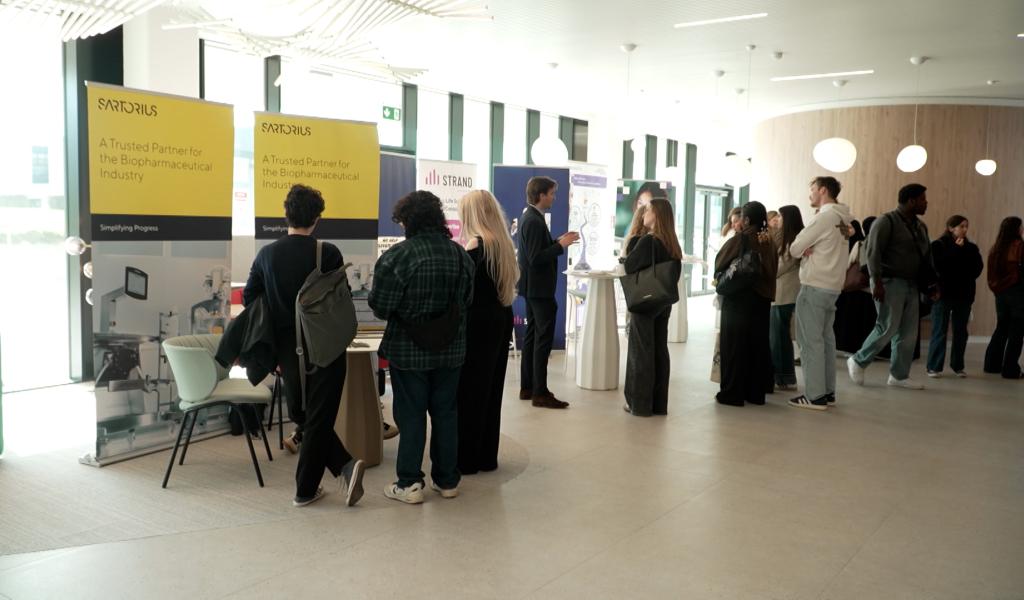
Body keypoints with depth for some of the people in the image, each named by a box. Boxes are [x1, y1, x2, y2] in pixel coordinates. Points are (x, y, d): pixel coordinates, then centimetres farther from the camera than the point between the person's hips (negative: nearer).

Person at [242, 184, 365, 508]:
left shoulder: (266, 254, 0)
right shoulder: (328, 253, -11)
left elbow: (249, 298, 3)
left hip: (287, 349, 3)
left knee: (303, 417, 18)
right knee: (318, 419, 6)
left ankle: (344, 466, 11)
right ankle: (305, 489, 10)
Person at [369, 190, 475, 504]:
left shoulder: (396, 256, -17)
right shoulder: (461, 254, -1)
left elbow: (381, 307, -15)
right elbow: (467, 299, 7)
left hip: (408, 350, -4)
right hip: (450, 349, 4)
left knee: (411, 414, 7)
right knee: (446, 412, 14)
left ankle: (409, 483, 12)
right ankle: (447, 479, 24)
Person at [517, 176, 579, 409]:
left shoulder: (529, 217, 12)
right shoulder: (534, 221, -19)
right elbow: (535, 258, -24)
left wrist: (558, 241, 7)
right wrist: (561, 245, -20)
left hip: (532, 287, 11)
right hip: (539, 288, -11)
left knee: (532, 335, 14)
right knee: (544, 339, -6)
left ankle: (527, 387, 21)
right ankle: (540, 393, -3)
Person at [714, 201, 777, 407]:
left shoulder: (738, 240, -13)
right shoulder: (769, 242, 2)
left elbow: (719, 265, -3)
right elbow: (773, 270, 8)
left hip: (738, 300, -5)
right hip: (762, 300, 5)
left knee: (734, 346, 2)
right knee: (758, 345, 12)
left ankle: (733, 393, 3)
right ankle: (756, 392, 17)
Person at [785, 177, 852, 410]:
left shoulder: (823, 217, -14)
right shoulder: (841, 219, 12)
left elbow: (794, 249, -12)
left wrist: (802, 249, 9)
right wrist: (809, 249, -5)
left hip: (814, 286, -8)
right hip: (833, 286, 8)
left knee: (811, 341, -4)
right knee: (826, 339, 13)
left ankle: (815, 396, -2)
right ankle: (827, 392, 18)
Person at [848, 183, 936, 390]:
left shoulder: (921, 226, 16)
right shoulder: (886, 221, -8)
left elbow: (926, 257, 20)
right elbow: (874, 252, -15)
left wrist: (930, 283, 11)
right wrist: (877, 282, -22)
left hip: (911, 285, 8)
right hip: (890, 282, -8)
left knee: (909, 332, 5)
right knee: (888, 328, -9)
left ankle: (899, 375, 14)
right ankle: (858, 362, 8)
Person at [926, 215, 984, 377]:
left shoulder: (971, 247, 9)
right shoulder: (938, 245, -2)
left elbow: (978, 268, 1)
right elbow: (939, 266, -16)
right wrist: (956, 250, -13)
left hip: (964, 294, 4)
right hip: (943, 293, -4)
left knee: (961, 332, 8)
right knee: (939, 332, -3)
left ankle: (958, 366, 17)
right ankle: (934, 367, 1)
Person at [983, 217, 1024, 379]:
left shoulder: (996, 248, 6)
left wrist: (997, 288, 14)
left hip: (1000, 292, 6)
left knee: (1001, 328, 18)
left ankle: (992, 364, 22)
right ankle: (1010, 369, 1)